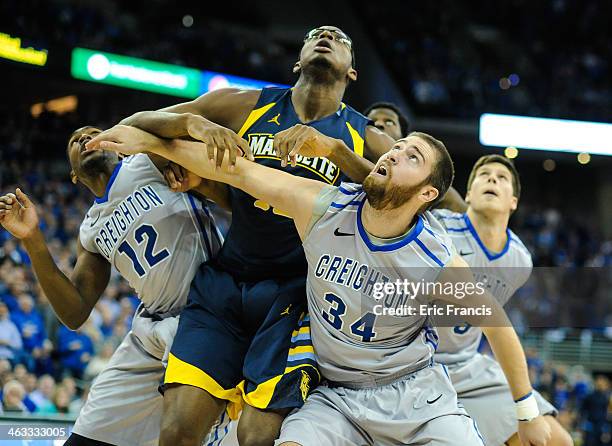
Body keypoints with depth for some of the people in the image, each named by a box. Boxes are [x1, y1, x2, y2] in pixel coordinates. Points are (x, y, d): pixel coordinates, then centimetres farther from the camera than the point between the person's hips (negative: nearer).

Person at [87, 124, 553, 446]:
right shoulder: (324, 208, -14)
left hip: (416, 392, -1)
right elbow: (239, 169, -11)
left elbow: (497, 324, -5)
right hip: (336, 395, 1)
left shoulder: (438, 260, -18)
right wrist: (151, 142, -13)